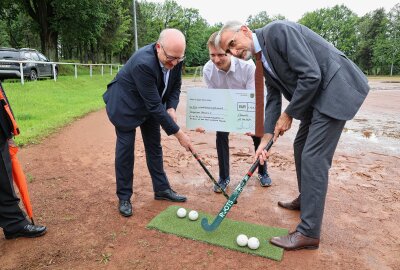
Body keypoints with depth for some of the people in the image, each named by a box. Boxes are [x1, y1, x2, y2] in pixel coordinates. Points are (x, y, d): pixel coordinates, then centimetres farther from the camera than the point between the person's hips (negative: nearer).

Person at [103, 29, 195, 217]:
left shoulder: (175, 58, -18)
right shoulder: (143, 63, -39)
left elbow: (176, 86, -2)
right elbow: (154, 105, -36)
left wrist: (171, 108, -20)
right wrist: (178, 133, -32)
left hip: (150, 103, 7)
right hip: (125, 104, -6)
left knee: (154, 145, 10)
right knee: (126, 148, -2)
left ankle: (162, 189, 23)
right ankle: (124, 197, 13)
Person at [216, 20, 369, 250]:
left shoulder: (277, 31, -18)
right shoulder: (264, 59, 10)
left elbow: (311, 76, -23)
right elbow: (273, 98, 11)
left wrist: (288, 115, -12)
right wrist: (266, 139, 3)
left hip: (336, 87, -10)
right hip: (316, 94, 10)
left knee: (313, 158, -11)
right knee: (301, 146, 17)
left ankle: (309, 233, -1)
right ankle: (306, 199, 38)